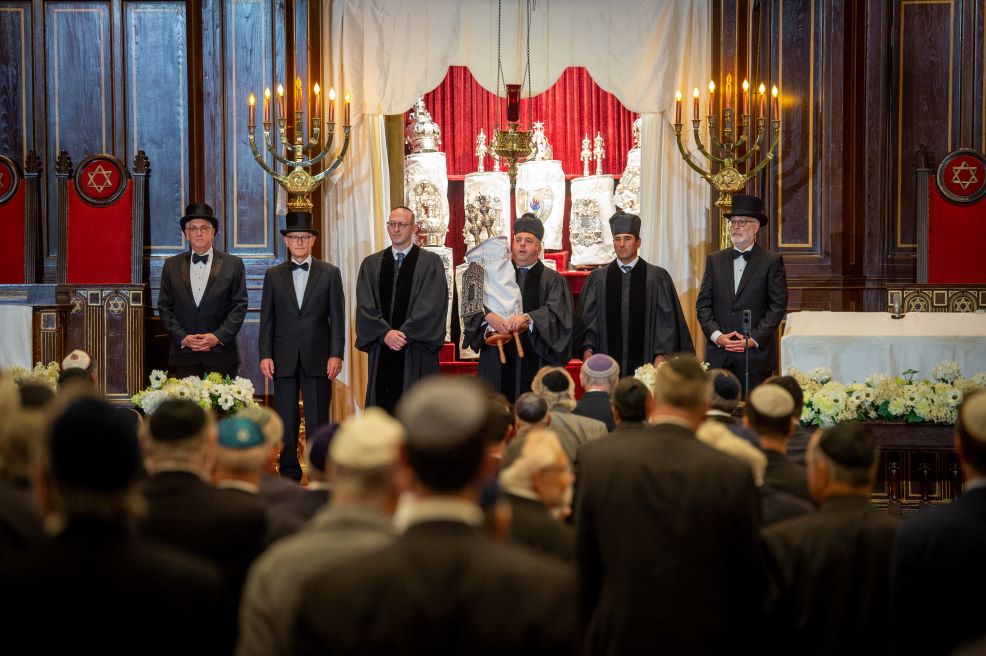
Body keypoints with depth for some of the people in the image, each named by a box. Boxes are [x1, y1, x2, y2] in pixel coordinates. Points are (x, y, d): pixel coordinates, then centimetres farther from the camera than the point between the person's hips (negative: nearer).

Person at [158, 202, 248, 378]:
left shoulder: (233, 264, 5)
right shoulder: (172, 265, 10)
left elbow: (240, 306, 1)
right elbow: (165, 307, 8)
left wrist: (218, 336, -10)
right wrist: (182, 337, -6)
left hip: (222, 355, -1)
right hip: (184, 355, 1)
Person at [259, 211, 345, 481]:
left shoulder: (330, 273, 5)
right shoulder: (273, 275, 9)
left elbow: (337, 317, 2)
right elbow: (267, 319, 7)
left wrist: (336, 355, -6)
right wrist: (265, 355, -2)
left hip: (318, 357, -2)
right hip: (284, 358, 2)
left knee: (318, 420, -2)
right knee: (286, 421, 4)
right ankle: (289, 474, 11)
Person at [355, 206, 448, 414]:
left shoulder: (431, 263, 4)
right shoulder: (371, 264, 13)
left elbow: (432, 305, -6)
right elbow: (365, 306, 4)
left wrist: (404, 334, -13)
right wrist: (385, 333, -11)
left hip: (416, 352, -3)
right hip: (381, 352, 3)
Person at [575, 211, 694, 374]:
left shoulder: (658, 278, 4)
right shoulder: (597, 279, 10)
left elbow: (667, 319, 2)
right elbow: (587, 318, 9)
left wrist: (661, 355, -6)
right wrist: (587, 349, -4)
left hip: (645, 362, -1)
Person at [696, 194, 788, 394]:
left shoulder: (772, 261, 3)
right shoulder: (715, 260, 13)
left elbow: (778, 305, -3)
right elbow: (703, 303, 9)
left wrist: (754, 339, -11)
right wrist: (717, 336, -6)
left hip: (756, 356, -3)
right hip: (719, 355, 3)